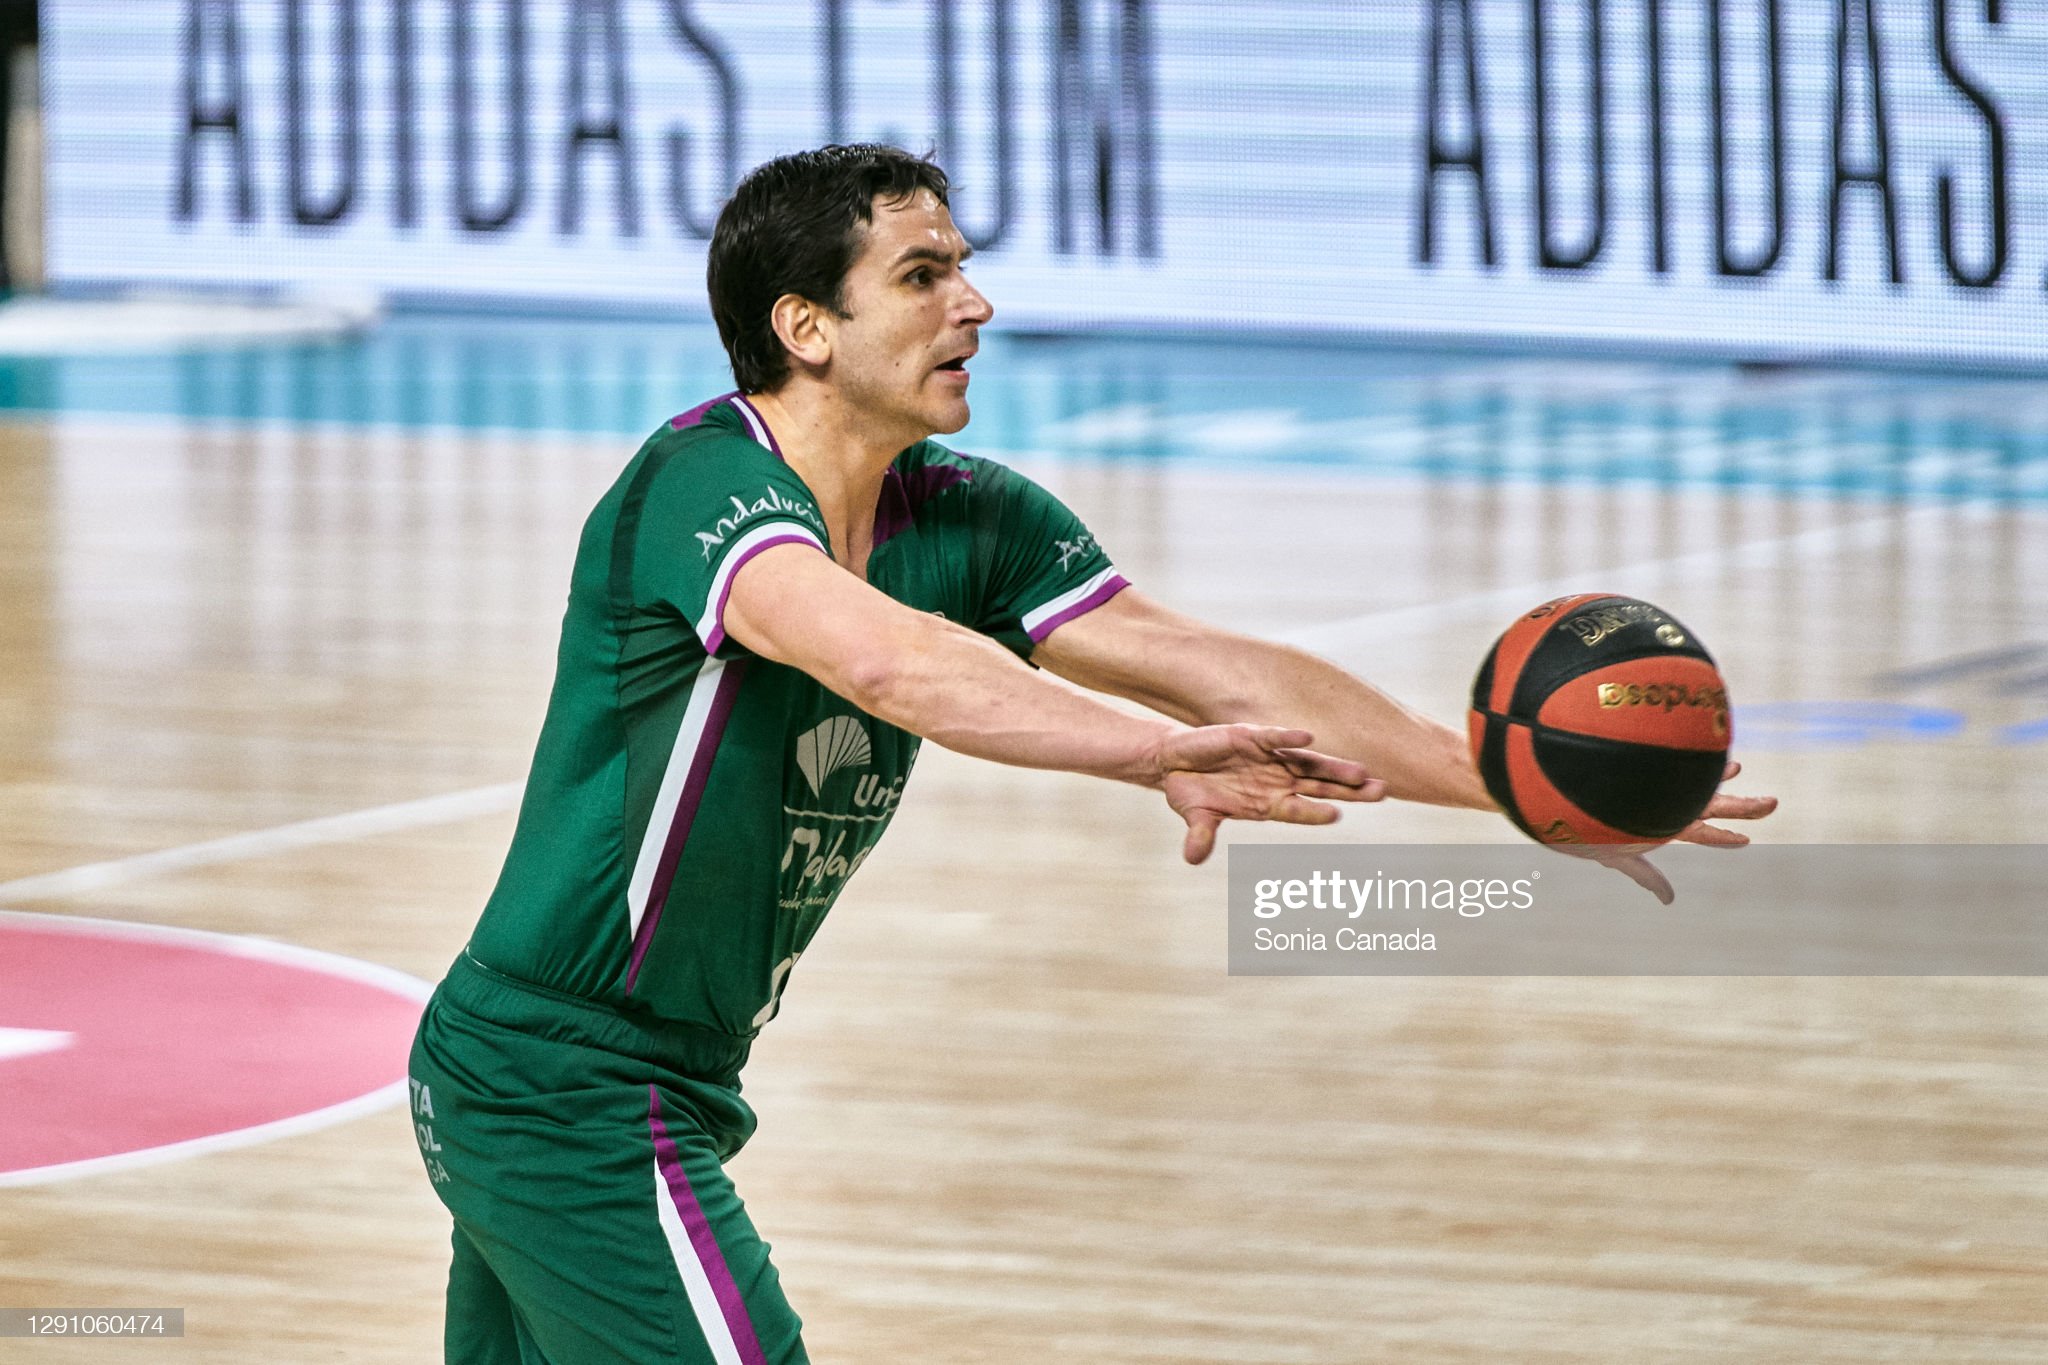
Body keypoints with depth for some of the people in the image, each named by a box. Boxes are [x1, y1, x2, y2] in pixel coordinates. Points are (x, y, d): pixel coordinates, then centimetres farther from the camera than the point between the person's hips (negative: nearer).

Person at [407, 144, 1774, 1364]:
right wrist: (1160, 755, -53)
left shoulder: (961, 519, 4)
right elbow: (876, 657, -41)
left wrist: (1527, 789, -11)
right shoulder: (704, 481, -21)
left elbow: (1207, 665, -2)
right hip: (566, 1093, -9)